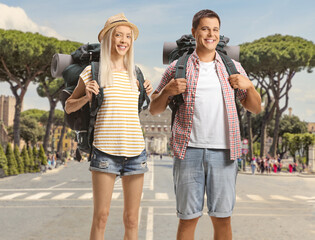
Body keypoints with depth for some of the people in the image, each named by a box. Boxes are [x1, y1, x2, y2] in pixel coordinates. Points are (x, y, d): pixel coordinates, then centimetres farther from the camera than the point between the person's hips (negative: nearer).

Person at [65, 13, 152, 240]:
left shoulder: (134, 74, 12)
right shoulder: (92, 72, 1)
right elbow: (69, 107, 10)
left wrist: (146, 94, 11)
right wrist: (86, 97, -9)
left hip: (135, 150, 4)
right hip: (105, 151, -3)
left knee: (131, 218, 7)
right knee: (101, 215, -2)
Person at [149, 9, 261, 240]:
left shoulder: (232, 67, 13)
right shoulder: (178, 67, 8)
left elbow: (256, 108, 15)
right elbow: (154, 109, 11)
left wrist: (248, 85, -4)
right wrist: (168, 91, -9)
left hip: (223, 152, 2)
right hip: (189, 150, -1)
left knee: (222, 218, 7)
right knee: (188, 218, 5)